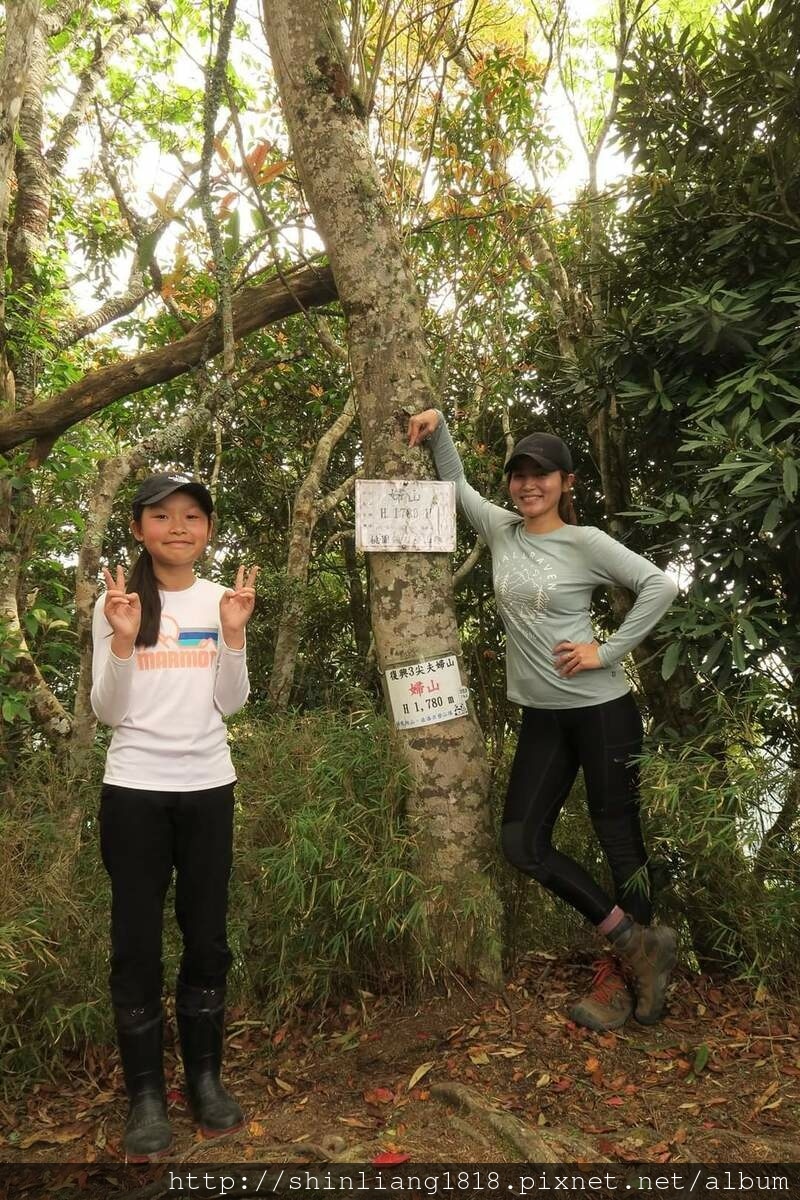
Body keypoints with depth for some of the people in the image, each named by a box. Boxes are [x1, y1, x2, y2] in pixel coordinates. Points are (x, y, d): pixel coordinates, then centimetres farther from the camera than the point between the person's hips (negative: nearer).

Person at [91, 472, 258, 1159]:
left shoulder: (221, 599, 4)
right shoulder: (118, 602, -2)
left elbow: (231, 705, 1)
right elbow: (108, 713, -4)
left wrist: (234, 634, -12)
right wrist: (123, 641, -19)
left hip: (208, 786, 2)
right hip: (135, 790, -2)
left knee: (207, 936, 10)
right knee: (137, 941, 4)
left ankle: (205, 1077, 27)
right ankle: (146, 1093, 20)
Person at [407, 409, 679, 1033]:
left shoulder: (585, 542, -9)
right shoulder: (502, 530, 6)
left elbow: (660, 585, -13)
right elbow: (456, 484, 18)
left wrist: (608, 651, -15)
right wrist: (438, 428, 5)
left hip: (602, 709, -6)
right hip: (542, 716, 6)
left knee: (620, 837, 4)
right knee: (522, 842, 3)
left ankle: (622, 972, 22)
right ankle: (637, 940, 15)